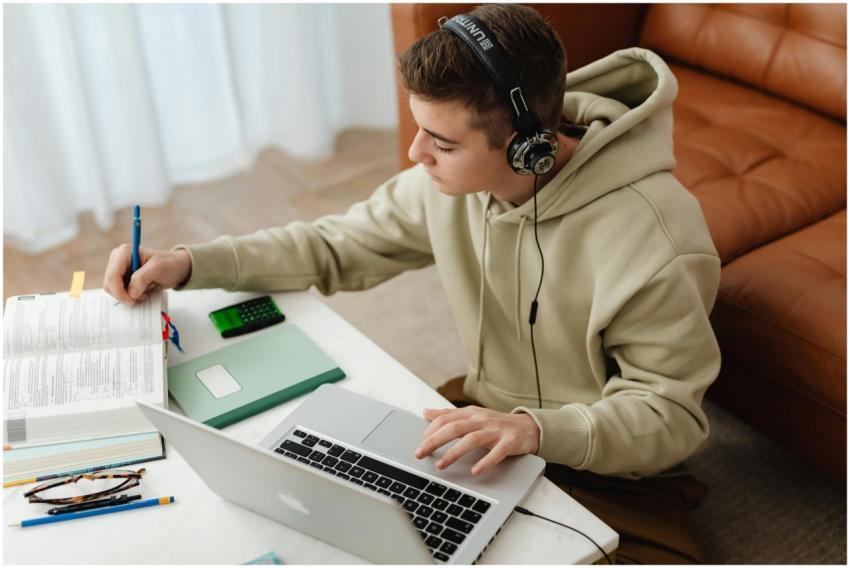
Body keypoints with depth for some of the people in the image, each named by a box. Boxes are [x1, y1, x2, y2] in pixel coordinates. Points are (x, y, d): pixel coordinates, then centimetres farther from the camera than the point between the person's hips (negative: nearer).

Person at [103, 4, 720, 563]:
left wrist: (537, 428, -40)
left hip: (610, 474, -4)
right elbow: (341, 245, 2)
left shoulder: (652, 240, -30)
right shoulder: (456, 175, -11)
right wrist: (189, 262, -8)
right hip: (488, 415, 4)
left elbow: (672, 415, -21)